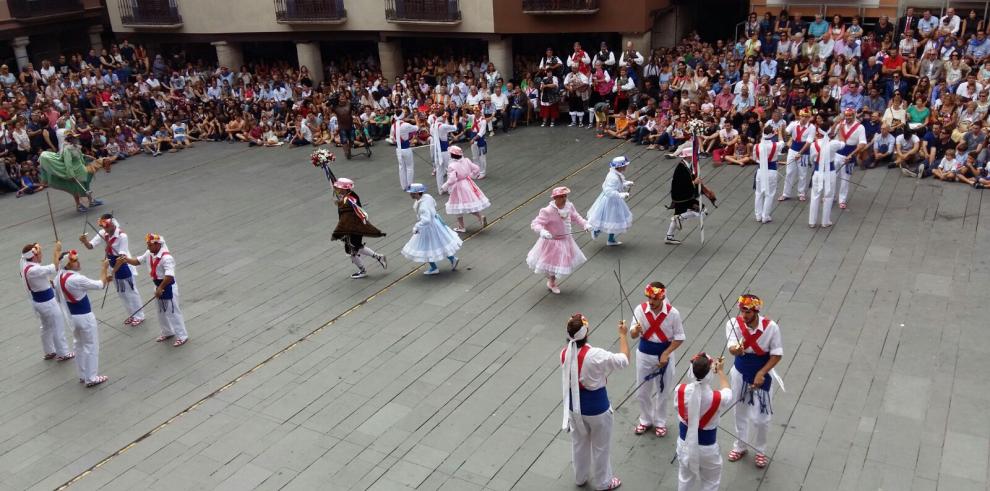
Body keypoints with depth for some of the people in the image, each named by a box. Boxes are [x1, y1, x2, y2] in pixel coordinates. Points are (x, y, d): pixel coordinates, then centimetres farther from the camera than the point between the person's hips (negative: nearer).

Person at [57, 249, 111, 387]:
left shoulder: (61, 277, 1)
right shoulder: (76, 279, -27)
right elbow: (100, 285, -19)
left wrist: (104, 279, 4)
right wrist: (104, 268, -6)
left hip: (73, 315, 9)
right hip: (85, 317, -9)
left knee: (80, 345, 22)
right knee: (91, 346, 5)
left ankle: (83, 375, 33)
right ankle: (91, 378, 13)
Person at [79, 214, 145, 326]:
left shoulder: (122, 236, -25)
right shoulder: (103, 233, -5)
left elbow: (122, 256, -27)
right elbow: (90, 246, -8)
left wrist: (113, 271, -33)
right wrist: (85, 241, -32)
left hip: (124, 267, -8)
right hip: (114, 267, 8)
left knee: (131, 292, 7)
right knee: (121, 293, 19)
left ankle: (139, 316, 24)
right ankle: (132, 315, 36)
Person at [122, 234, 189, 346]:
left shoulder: (166, 257, -29)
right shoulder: (149, 254, 0)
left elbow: (169, 276, -36)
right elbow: (138, 261, 10)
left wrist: (160, 288, -32)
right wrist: (126, 259, -10)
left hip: (168, 287, -9)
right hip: (158, 286, 9)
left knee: (173, 312, 0)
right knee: (161, 312, 22)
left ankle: (182, 336, 12)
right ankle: (167, 332, 41)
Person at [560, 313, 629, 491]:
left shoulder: (564, 353, -13)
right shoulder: (595, 355, -30)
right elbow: (624, 360, -16)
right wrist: (623, 334, -5)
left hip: (574, 405, 5)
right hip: (596, 407, -5)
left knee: (579, 443, 26)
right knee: (600, 446, 19)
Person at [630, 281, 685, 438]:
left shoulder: (673, 313, -17)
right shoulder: (640, 309, -15)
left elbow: (679, 338, -8)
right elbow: (633, 335, -13)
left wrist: (666, 354, -17)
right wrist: (636, 330, -37)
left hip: (665, 354, -1)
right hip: (644, 354, 1)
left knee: (663, 391, 14)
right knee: (642, 390, 14)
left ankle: (660, 422, 35)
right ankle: (645, 420, 35)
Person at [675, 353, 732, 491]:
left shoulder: (680, 390, -23)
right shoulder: (718, 398, -27)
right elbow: (727, 391, -2)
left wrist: (700, 367, 10)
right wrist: (720, 371, 13)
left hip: (685, 442, 3)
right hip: (707, 446, -2)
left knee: (685, 478, 26)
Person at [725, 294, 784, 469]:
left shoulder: (771, 327, -23)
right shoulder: (733, 323, -21)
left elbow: (777, 354, -14)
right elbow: (731, 347, -34)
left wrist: (761, 373, -22)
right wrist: (736, 350, -58)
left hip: (762, 374, -2)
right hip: (740, 374, 2)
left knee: (760, 417, 5)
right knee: (740, 412, 20)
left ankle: (760, 450, 34)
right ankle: (740, 446, 43)